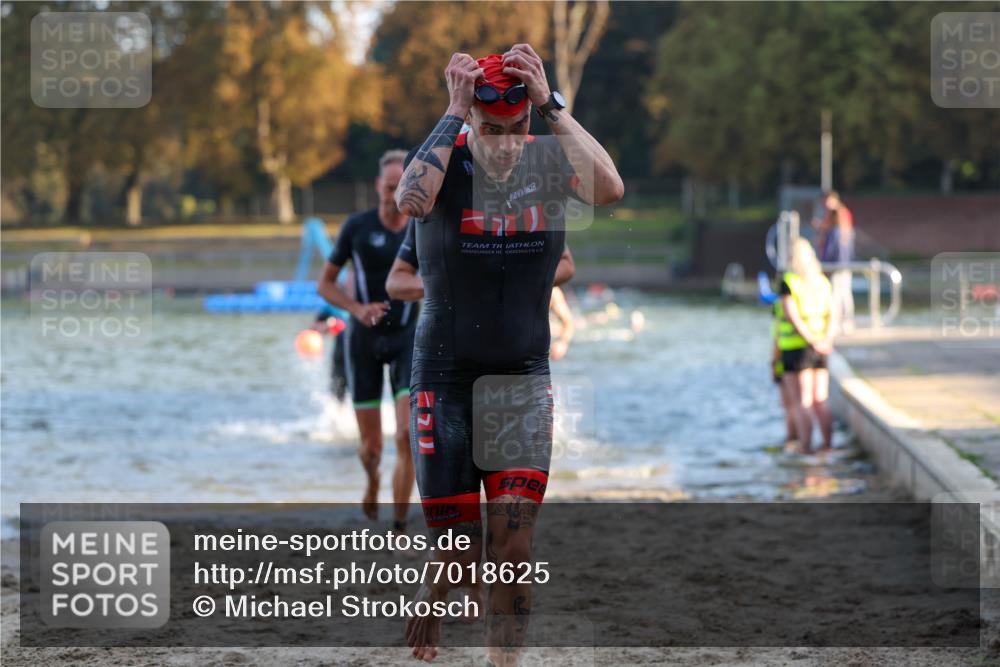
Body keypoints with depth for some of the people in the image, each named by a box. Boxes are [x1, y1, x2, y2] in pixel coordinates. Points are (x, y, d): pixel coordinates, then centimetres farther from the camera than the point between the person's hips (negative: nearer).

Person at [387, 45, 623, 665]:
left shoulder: (549, 160, -5)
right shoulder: (447, 162, -9)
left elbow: (609, 189, -26)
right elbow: (410, 200, -33)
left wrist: (551, 104, -26)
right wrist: (456, 112, -28)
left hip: (524, 379, 1)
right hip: (445, 378, -1)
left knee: (513, 548, -10)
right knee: (459, 555, 2)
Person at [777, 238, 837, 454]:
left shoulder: (788, 282, -8)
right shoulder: (823, 282, 9)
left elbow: (792, 317, -16)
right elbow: (833, 316, 2)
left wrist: (813, 342, -16)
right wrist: (826, 340, -9)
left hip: (795, 347, -5)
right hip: (820, 351, 5)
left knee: (802, 403, -2)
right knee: (820, 402, 11)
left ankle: (805, 445, -5)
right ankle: (827, 445, 10)